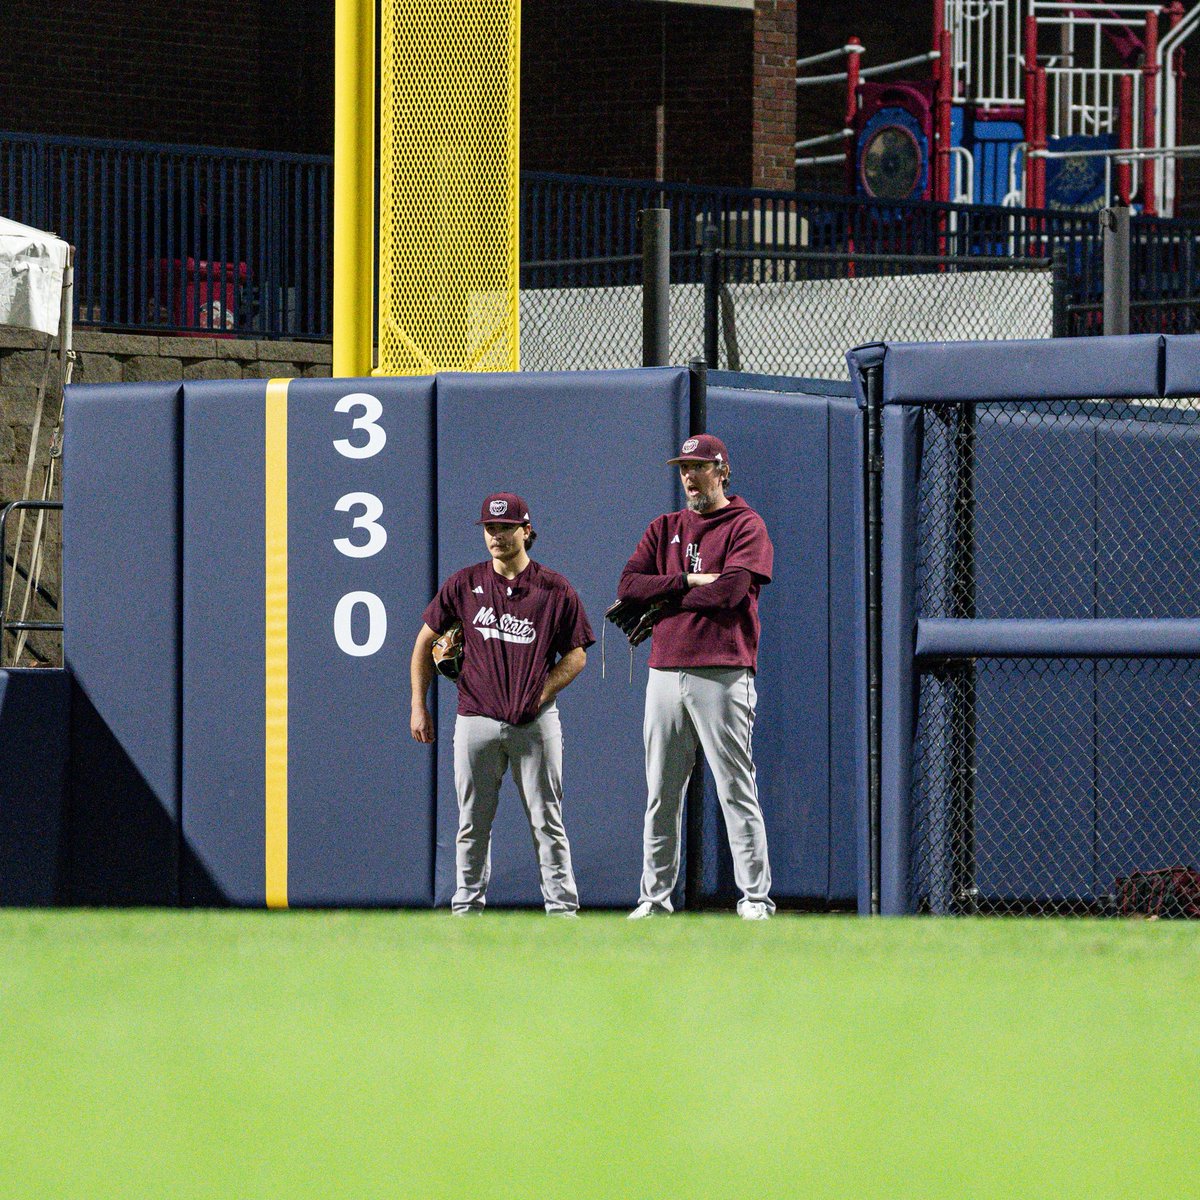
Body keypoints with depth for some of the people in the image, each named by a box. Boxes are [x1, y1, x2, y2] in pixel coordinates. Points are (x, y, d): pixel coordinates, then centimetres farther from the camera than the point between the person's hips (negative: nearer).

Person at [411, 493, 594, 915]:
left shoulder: (555, 590, 3)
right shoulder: (464, 584, 6)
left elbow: (576, 655, 6)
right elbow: (425, 642, 12)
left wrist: (540, 695, -8)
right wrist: (418, 706, 6)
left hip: (535, 721, -1)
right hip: (476, 721, 1)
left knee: (547, 822, 0)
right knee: (472, 824, 5)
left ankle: (562, 908, 2)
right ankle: (466, 908, 12)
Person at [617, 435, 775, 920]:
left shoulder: (746, 526, 2)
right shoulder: (663, 529, 18)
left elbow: (730, 590, -13)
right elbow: (628, 584, 5)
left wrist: (661, 603, -3)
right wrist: (689, 581, -8)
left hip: (721, 675, -5)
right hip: (666, 674, 5)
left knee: (736, 791, -7)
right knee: (660, 794, 6)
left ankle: (755, 898, -7)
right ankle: (655, 897, 10)